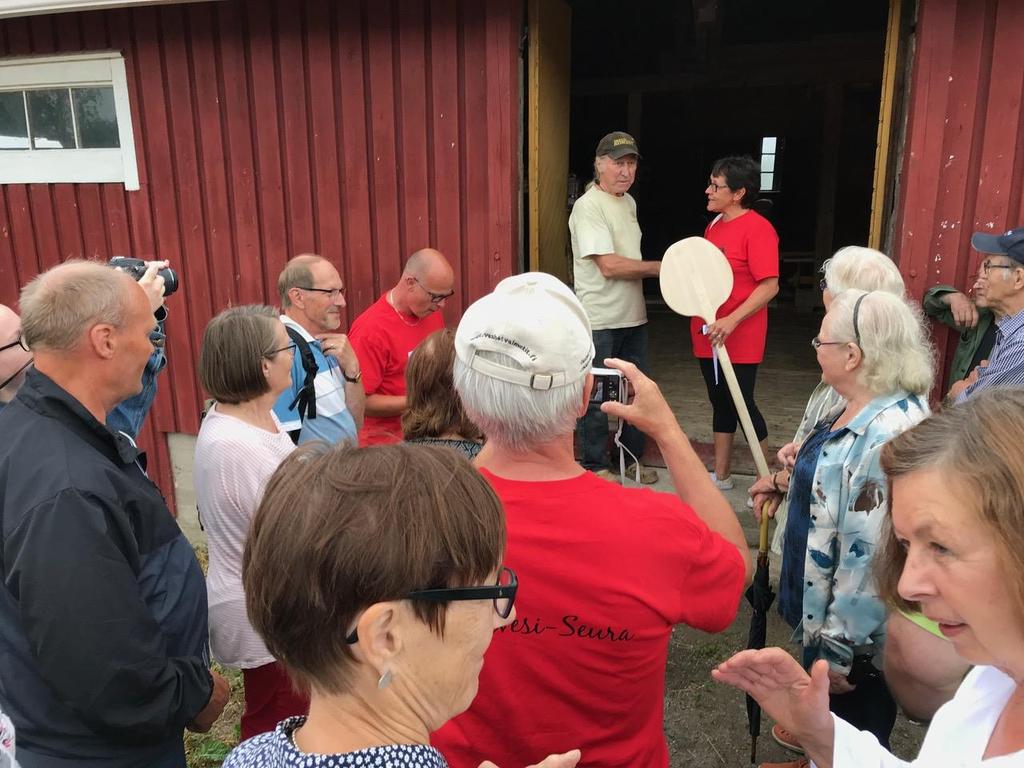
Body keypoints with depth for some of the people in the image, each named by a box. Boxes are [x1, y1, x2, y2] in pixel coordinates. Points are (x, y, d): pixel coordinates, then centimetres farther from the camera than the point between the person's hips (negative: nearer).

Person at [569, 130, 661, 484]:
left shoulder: (629, 202, 13)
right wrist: (659, 267, -14)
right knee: (596, 395, 3)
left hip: (633, 317, 9)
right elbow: (609, 266, -22)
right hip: (600, 321, -8)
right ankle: (594, 465, 18)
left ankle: (632, 458, 31)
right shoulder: (588, 206, -15)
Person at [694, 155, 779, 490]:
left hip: (739, 339, -8)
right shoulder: (714, 226, 11)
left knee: (742, 404, 0)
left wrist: (731, 321, -25)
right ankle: (721, 475, 28)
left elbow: (770, 286, -20)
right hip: (709, 334, 8)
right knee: (720, 402, 15)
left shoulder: (757, 228, -15)